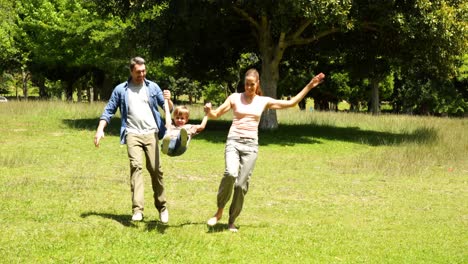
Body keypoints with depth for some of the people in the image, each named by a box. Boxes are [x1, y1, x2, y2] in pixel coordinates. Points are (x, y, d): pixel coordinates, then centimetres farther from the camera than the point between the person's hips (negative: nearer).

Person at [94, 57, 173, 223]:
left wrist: (168, 100, -12)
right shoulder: (120, 89, 8)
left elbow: (168, 109, 11)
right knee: (136, 166, -16)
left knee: (155, 169, -2)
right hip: (132, 134, -1)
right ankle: (137, 209, -21)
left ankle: (162, 207, 10)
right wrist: (100, 129, -5)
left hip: (151, 133, 1)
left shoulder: (153, 87, 11)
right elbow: (109, 111, 9)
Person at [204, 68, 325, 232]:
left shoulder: (264, 101, 10)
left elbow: (291, 103, 13)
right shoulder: (235, 98, 7)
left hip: (251, 145, 2)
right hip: (233, 141, -2)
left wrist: (309, 86, 11)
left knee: (242, 184, -4)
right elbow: (216, 115, 7)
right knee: (230, 173, -27)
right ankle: (219, 211, -8)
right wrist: (208, 111, -16)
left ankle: (232, 221, 13)